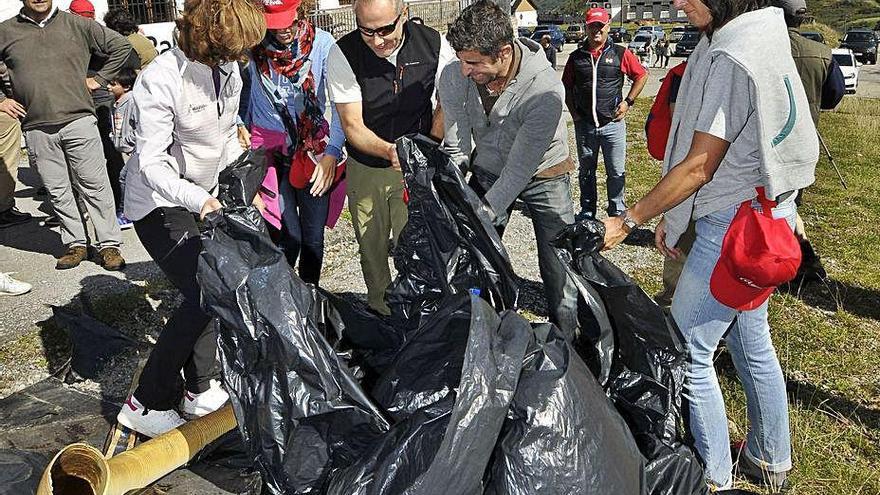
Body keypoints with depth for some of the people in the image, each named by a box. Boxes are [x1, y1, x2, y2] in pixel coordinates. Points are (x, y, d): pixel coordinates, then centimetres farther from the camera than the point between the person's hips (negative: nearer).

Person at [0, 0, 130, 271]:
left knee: (95, 185, -1)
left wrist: (99, 79, 7)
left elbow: (121, 45, 13)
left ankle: (108, 245, 6)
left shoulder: (76, 24, 6)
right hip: (36, 128, 2)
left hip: (78, 120, -2)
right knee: (58, 192, 7)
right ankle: (76, 244, 18)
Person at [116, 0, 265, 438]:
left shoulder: (227, 68, -3)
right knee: (203, 296, -16)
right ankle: (146, 404, 0)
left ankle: (200, 389, 25)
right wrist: (198, 199, -41)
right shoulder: (162, 79, -26)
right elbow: (152, 162, -26)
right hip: (159, 203, -8)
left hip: (205, 195, 8)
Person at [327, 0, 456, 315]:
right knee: (371, 248, 12)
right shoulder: (342, 54, -19)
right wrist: (389, 150, -38)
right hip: (366, 167, 1)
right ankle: (379, 311, 34)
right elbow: (352, 126, -19)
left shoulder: (434, 45, -15)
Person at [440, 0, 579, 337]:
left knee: (557, 270, -1)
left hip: (543, 173, -3)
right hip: (488, 171, 3)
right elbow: (456, 148, -13)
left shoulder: (545, 90, -33)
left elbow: (521, 166, -29)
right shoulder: (454, 77, -21)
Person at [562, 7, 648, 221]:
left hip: (612, 123, -2)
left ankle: (617, 212, 16)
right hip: (584, 124, 2)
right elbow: (566, 86, 15)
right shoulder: (576, 56, 5)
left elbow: (642, 75, 8)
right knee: (586, 170, 12)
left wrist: (628, 102, 1)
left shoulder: (620, 54, -1)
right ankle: (587, 211, 25)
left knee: (616, 172, 3)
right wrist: (573, 111, 5)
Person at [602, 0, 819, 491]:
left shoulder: (731, 58, -22)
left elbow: (699, 167, -21)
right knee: (750, 340, 21)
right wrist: (672, 216, 15)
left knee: (686, 354, 0)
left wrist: (629, 221, -12)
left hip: (735, 225, -10)